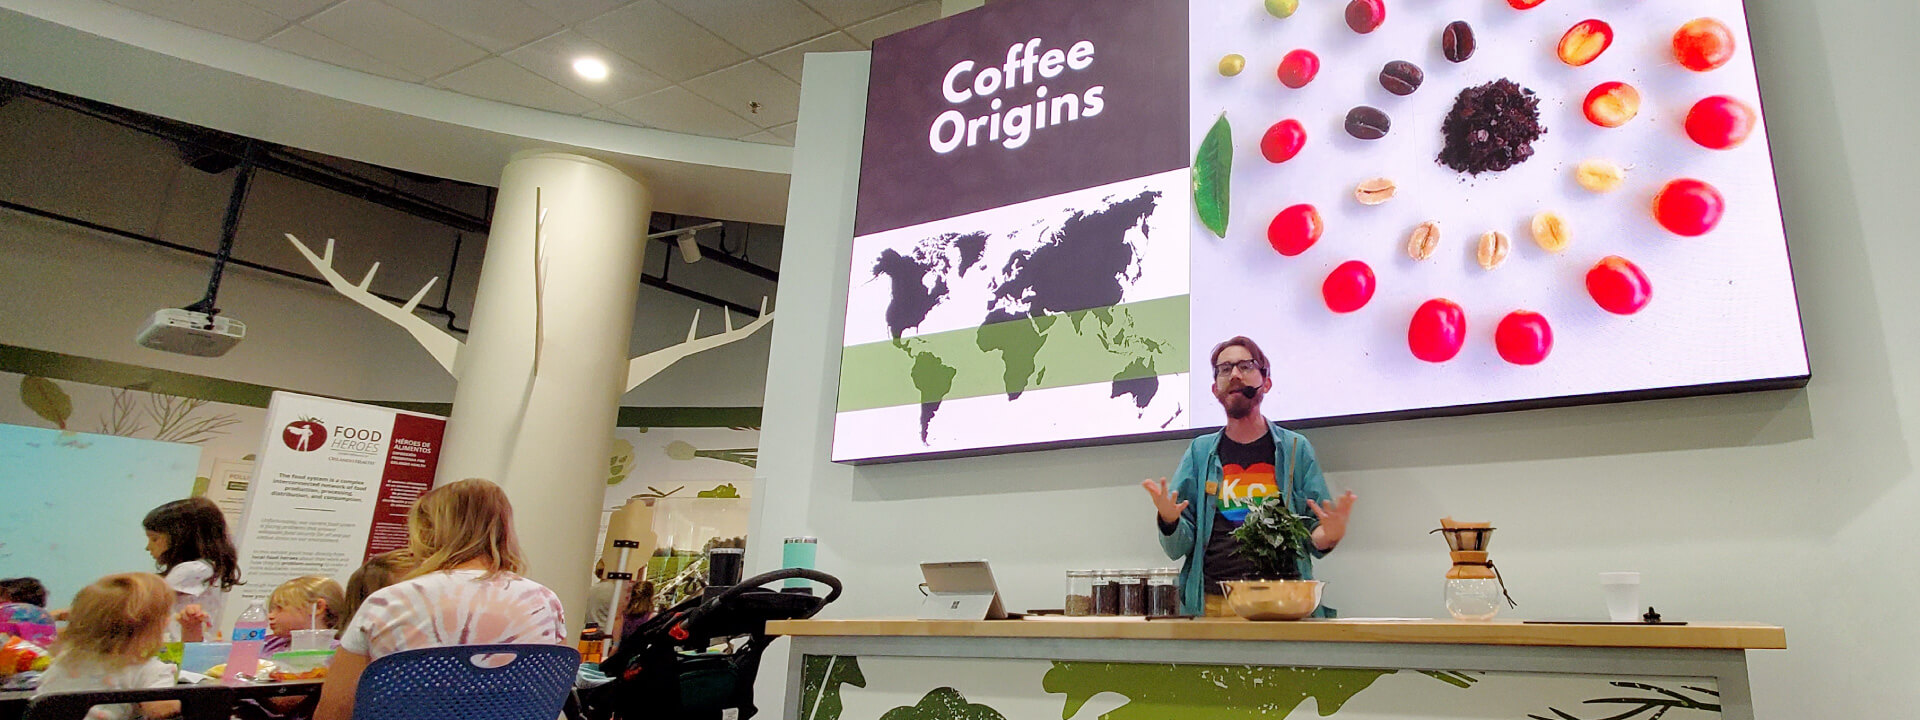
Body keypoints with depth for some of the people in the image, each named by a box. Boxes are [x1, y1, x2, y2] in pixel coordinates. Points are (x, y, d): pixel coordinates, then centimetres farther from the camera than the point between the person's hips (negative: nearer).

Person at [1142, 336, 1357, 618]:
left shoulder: (1296, 449, 9)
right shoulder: (1200, 451, 11)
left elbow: (1313, 539, 7)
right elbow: (1178, 548, 6)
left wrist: (1328, 537, -15)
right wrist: (1169, 522, -15)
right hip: (1210, 602, 1)